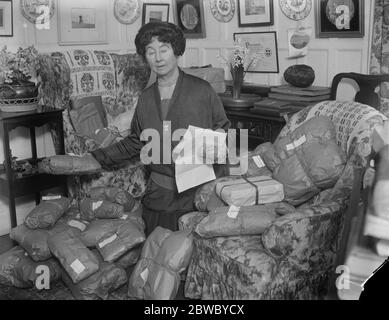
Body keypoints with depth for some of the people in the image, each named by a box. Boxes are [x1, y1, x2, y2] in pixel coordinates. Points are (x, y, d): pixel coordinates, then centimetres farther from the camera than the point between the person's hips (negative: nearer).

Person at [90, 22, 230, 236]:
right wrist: (98, 158, 13)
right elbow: (135, 143, 17)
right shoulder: (145, 99, 8)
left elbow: (223, 129, 5)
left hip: (199, 192, -3)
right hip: (160, 194, 4)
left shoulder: (201, 90, -4)